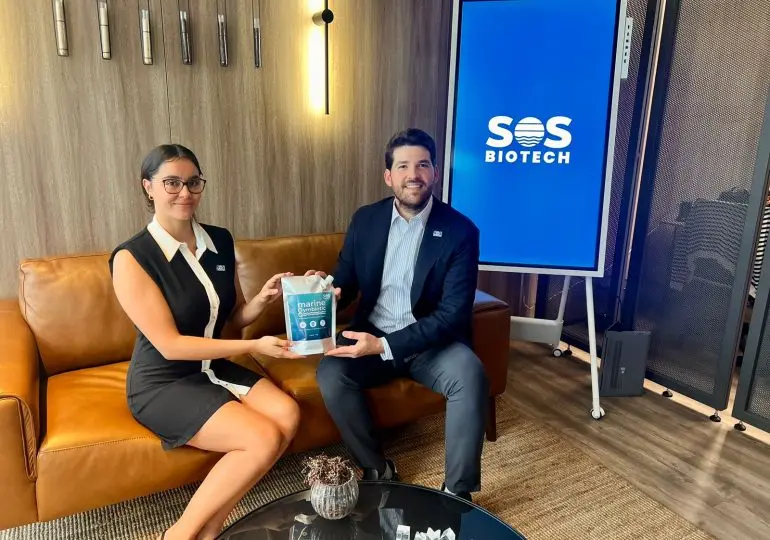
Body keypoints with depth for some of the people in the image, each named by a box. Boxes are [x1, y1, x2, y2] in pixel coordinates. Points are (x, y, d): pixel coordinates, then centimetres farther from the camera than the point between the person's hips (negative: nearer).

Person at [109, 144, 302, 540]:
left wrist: (262, 299, -13)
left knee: (287, 414, -17)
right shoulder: (131, 257, -17)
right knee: (264, 439, -21)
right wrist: (253, 347, -23)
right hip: (162, 383, -6)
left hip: (215, 369, 6)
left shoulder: (220, 240, 1)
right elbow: (170, 345, -20)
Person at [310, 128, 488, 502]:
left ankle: (458, 490, -10)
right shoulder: (365, 220, 1)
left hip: (431, 341, -2)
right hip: (372, 335, 3)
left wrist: (385, 345, -25)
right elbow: (345, 282, 7)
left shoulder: (460, 231, -10)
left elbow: (453, 314, -16)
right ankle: (376, 469, -3)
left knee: (470, 376, -30)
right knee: (330, 373, -24)